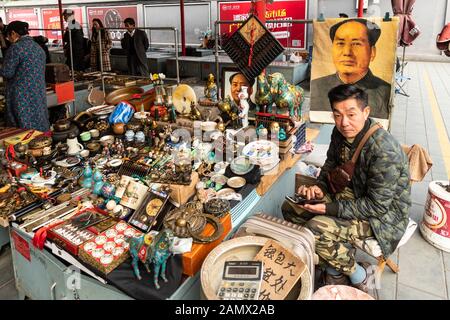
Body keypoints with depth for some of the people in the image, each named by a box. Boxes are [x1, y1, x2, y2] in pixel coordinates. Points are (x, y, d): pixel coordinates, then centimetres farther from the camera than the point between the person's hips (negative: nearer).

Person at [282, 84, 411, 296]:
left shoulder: (385, 151, -30)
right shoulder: (340, 133, -7)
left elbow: (377, 206, -25)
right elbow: (330, 165, 11)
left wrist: (330, 209, -27)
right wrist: (319, 187, -8)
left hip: (384, 212, -8)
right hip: (351, 195, 8)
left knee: (317, 228, -30)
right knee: (290, 208, -3)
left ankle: (358, 276, 0)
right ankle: (334, 270, 8)